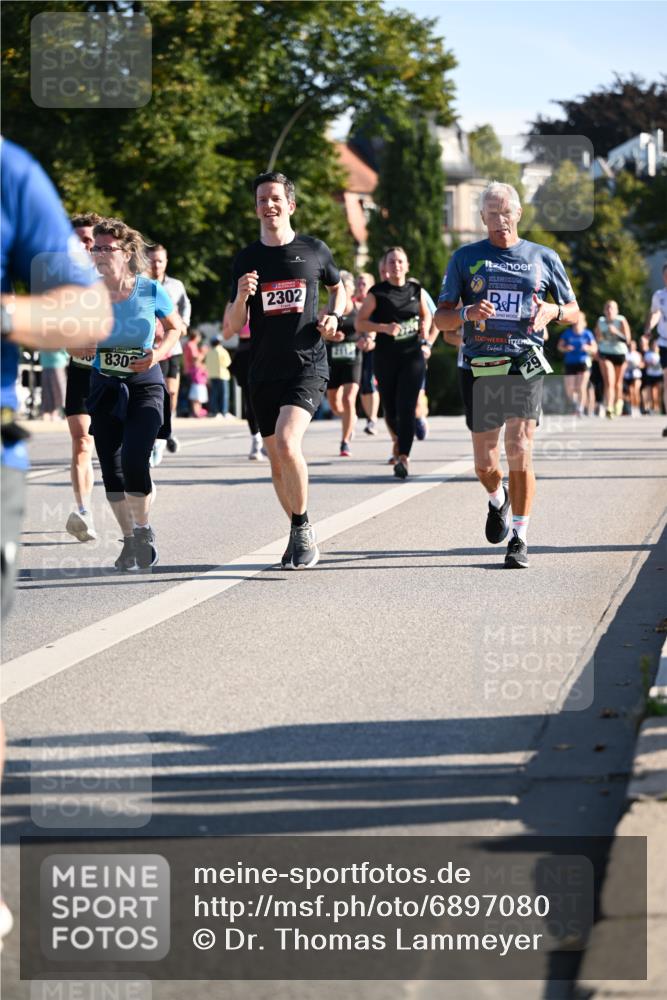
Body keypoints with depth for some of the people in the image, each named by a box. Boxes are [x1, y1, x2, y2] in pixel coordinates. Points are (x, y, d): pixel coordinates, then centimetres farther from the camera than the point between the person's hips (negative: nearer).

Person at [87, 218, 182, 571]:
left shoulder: (150, 291, -10)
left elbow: (176, 327, 7)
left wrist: (159, 354, -10)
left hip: (146, 386, -3)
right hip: (105, 387, 3)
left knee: (134, 459, -19)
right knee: (111, 470, 1)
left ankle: (143, 530, 5)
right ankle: (129, 540, 20)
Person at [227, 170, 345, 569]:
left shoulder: (314, 250, 3)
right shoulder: (247, 259, 5)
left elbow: (338, 287, 23)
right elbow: (235, 327, 6)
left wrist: (333, 317, 4)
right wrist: (241, 298, -14)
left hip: (308, 364, -3)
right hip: (264, 371, 3)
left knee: (287, 442, -24)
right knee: (278, 461, 9)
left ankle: (303, 527, -9)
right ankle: (301, 534, 27)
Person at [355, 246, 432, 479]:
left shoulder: (416, 290, 6)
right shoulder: (377, 293, -1)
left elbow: (426, 316, 22)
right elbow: (359, 322, -3)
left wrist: (425, 340, 8)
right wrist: (384, 328, -16)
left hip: (413, 355, 0)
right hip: (386, 357, 0)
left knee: (406, 407, -14)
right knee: (390, 409, 9)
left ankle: (403, 457, -18)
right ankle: (400, 440, 40)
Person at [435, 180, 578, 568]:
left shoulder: (544, 258, 10)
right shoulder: (465, 258, 9)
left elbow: (574, 311, 17)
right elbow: (441, 318, 8)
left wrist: (552, 310, -7)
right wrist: (467, 313, -14)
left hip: (525, 366, -1)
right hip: (479, 368, 1)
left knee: (520, 455, -12)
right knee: (485, 465, 4)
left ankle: (520, 538, -2)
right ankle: (498, 499, 38)